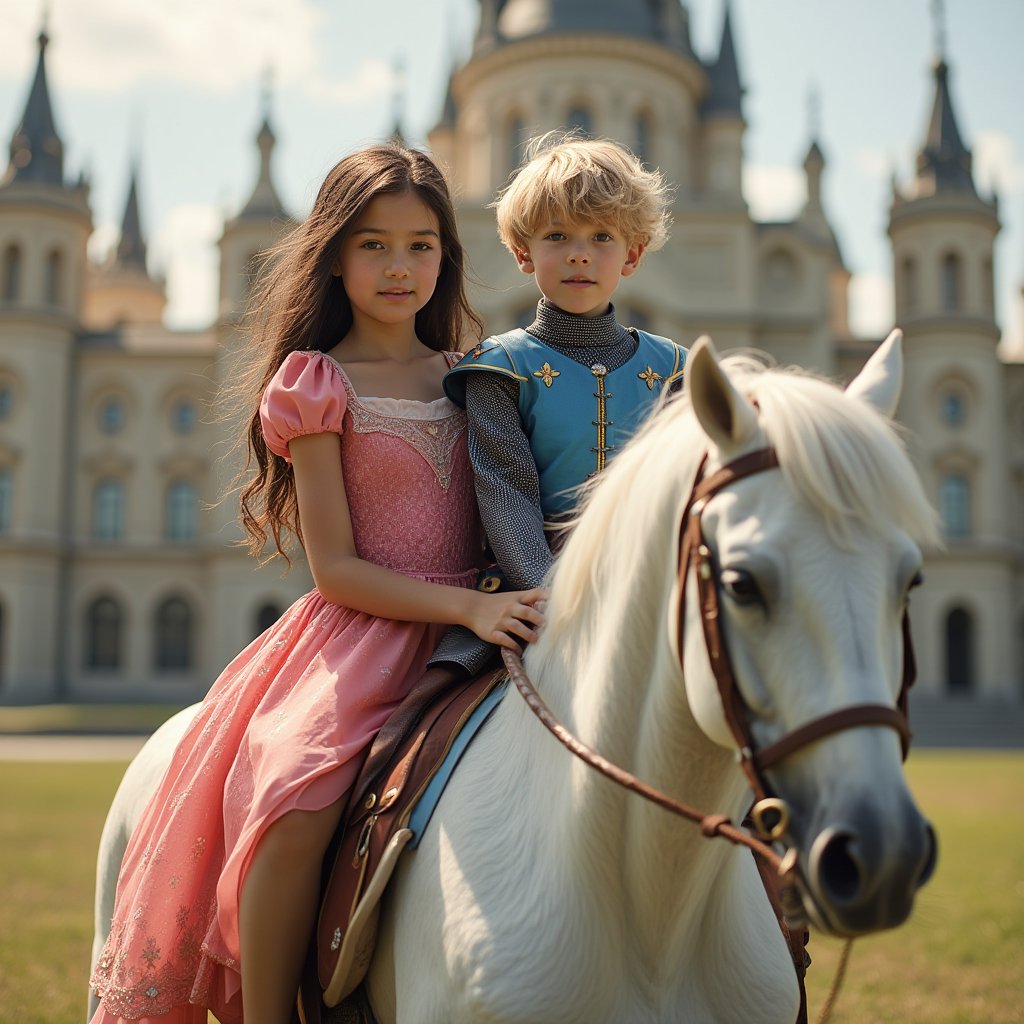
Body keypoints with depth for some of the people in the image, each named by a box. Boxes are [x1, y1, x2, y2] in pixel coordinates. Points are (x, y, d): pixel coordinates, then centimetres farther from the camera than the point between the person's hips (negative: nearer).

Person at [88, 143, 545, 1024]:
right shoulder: (317, 384, 0)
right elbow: (335, 570, -7)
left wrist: (516, 595, -1)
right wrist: (468, 605, -17)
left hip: (466, 631, 5)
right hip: (357, 634, -5)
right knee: (294, 806, -30)